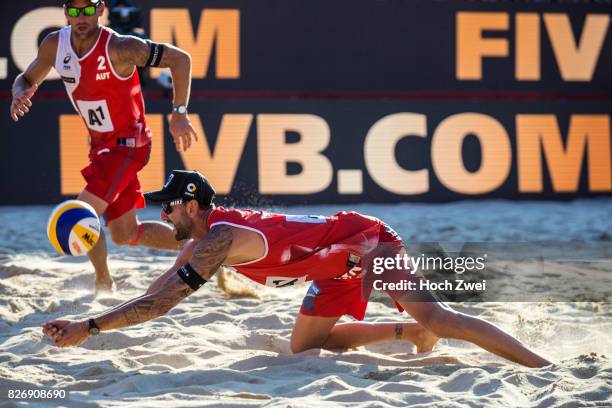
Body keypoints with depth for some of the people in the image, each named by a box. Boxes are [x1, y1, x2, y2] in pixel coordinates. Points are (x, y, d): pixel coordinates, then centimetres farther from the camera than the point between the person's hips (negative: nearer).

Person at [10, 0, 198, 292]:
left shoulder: (120, 48, -23)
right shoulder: (55, 45, -5)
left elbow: (179, 58, -19)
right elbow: (27, 79, 10)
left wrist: (179, 114, -22)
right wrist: (19, 95, -15)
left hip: (128, 144, -7)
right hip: (100, 145, 7)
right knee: (125, 234, 13)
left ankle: (103, 283, 1)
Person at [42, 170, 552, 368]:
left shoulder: (220, 238, -23)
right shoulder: (202, 241, 7)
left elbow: (163, 302, -29)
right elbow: (156, 292, 16)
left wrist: (88, 328, -28)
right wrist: (92, 319, 11)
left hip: (364, 241, -10)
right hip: (338, 265, 10)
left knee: (434, 316, -24)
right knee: (306, 344, 16)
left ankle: (545, 367, -29)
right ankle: (411, 333, 19)